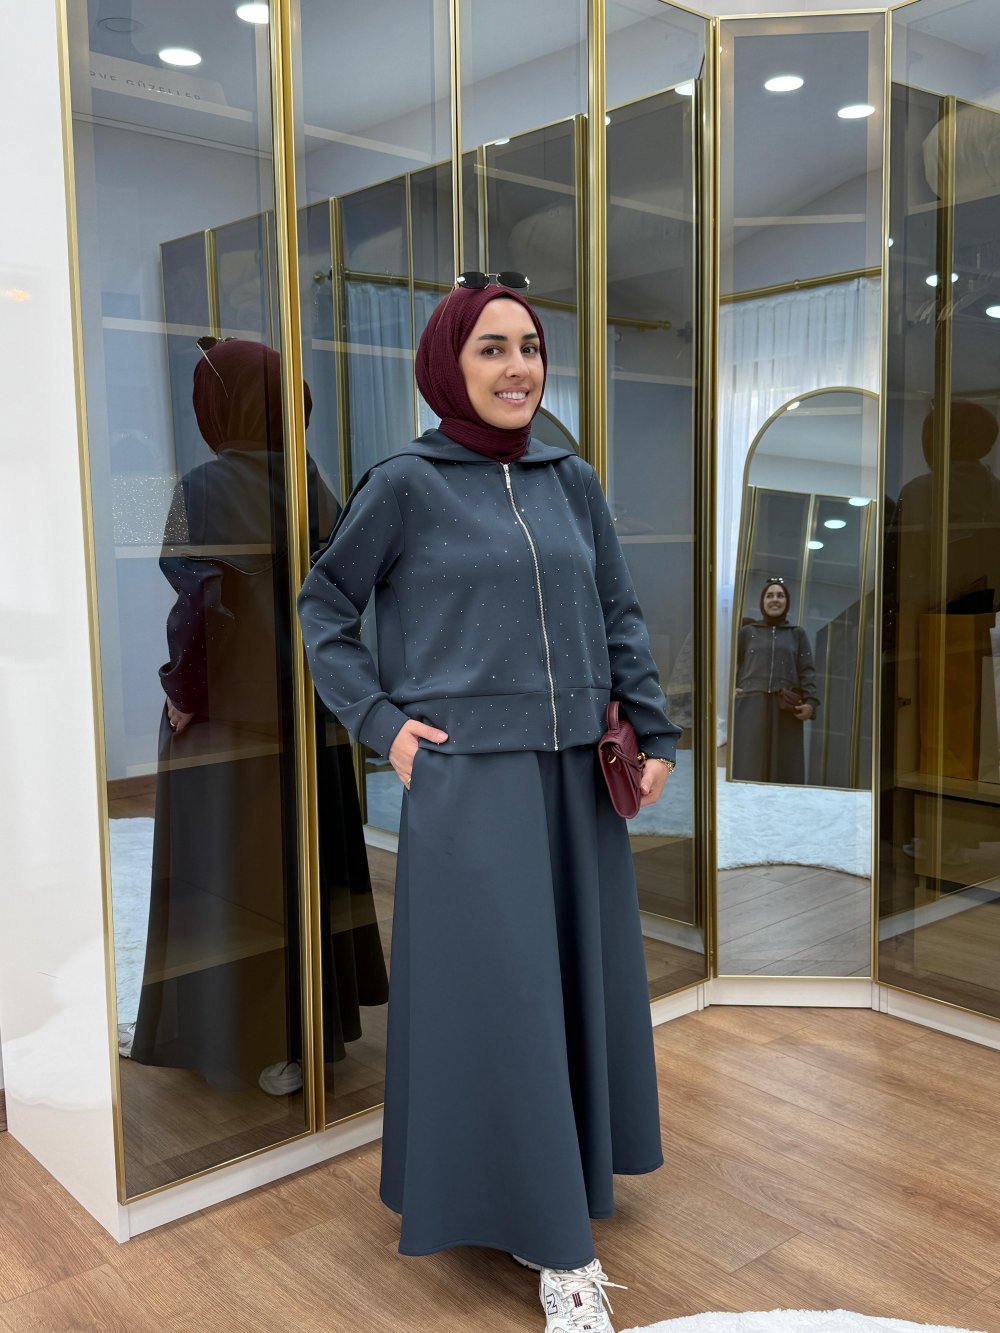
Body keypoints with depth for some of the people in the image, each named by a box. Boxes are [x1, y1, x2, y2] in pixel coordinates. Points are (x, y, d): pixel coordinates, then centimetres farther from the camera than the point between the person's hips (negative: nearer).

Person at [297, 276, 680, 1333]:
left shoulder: (571, 481, 8)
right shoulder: (405, 485, -5)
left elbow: (619, 617, 12)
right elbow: (323, 609, 3)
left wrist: (653, 733, 6)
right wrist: (380, 723, -5)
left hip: (575, 776, 5)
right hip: (469, 780, -5)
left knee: (580, 974, 14)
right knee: (495, 991, 1)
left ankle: (569, 1177, 36)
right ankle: (552, 1242, 15)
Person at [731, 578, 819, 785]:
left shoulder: (798, 634, 15)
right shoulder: (747, 632, 14)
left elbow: (807, 671, 6)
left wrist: (811, 702, -8)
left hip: (785, 710, 0)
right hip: (751, 707, 0)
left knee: (785, 769, -3)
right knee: (749, 767, -6)